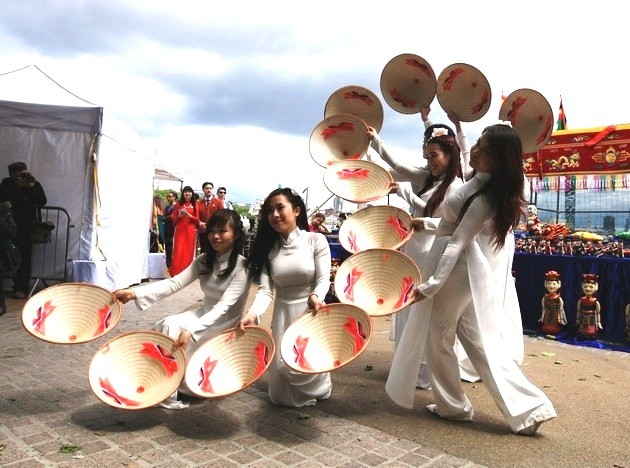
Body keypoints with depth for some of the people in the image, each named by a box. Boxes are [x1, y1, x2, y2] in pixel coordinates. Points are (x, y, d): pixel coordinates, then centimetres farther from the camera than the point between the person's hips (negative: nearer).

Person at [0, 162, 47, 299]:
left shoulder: (34, 184, 4)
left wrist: (31, 187, -17)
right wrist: (17, 188, -16)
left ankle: (21, 287, -11)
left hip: (26, 223, -2)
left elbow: (42, 202, -9)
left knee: (23, 256, -11)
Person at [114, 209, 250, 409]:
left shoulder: (242, 267, -21)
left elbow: (224, 307, -31)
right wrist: (134, 293, -25)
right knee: (161, 327, -16)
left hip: (225, 324, -6)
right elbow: (175, 282, -11)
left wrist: (191, 331, -43)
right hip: (204, 314, 6)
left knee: (172, 328, -22)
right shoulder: (204, 260, -1)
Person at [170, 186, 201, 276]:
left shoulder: (194, 205, 8)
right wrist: (180, 215, -12)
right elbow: (173, 218, 7)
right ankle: (176, 272, -3)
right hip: (180, 230, -1)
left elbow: (197, 220, 4)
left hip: (190, 230, 1)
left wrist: (188, 215, -12)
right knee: (178, 251, -6)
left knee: (189, 251, 1)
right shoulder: (178, 204, 7)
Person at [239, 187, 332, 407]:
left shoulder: (316, 240, -9)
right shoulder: (268, 247, -1)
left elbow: (323, 280, -14)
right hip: (282, 315, 3)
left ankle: (318, 388, 29)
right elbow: (265, 289, -11)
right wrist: (252, 314, -31)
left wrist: (315, 297, -37)